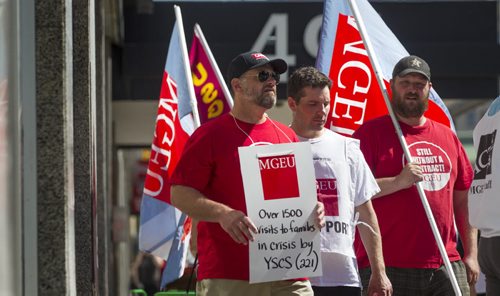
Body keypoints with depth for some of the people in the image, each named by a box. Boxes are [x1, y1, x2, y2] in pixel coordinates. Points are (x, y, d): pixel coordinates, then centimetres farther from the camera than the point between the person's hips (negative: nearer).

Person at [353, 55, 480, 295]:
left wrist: (471, 254, 13)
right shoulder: (371, 132, 2)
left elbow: (463, 200, 20)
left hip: (446, 266, 5)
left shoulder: (447, 137, 18)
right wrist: (398, 182, -19)